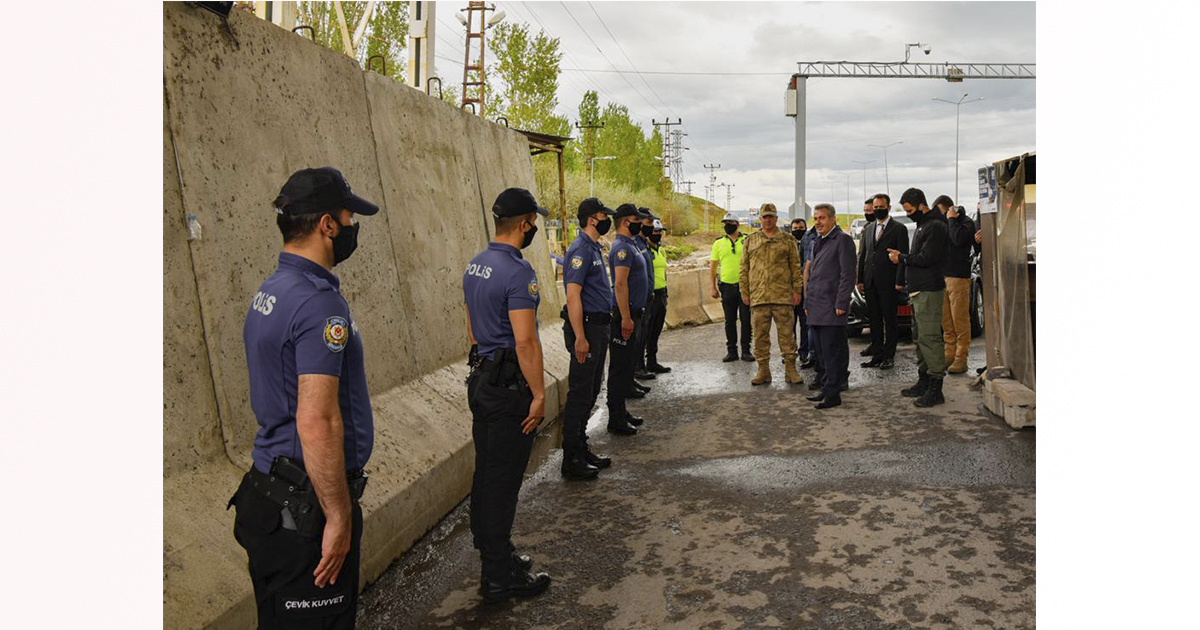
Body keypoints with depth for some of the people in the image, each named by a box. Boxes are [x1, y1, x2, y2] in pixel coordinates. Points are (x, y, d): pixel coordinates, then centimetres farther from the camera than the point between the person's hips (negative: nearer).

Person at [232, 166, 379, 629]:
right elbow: (317, 423, -27)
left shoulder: (270, 292, 11)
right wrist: (339, 516, -20)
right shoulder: (319, 302, -21)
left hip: (269, 491, 10)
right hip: (307, 505, -10)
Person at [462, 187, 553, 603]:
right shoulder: (517, 271, -19)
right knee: (502, 482, -2)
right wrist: (539, 394, -18)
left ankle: (491, 555, 30)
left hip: (482, 380, 9)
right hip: (509, 387, -9)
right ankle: (498, 578, 6)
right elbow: (525, 341, -23)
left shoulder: (475, 266, 9)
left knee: (486, 473, 16)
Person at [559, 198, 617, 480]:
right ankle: (572, 461, 3)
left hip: (598, 327, 10)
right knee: (580, 395, -4)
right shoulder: (581, 250, -16)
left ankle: (582, 451, 26)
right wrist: (580, 338, -25)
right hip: (586, 328, -10)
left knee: (590, 393, 16)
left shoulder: (594, 248, 16)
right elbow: (573, 295, -22)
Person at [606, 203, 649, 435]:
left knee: (627, 365, 16)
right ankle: (616, 420, 0)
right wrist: (626, 318, -26)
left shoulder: (629, 245, 17)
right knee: (620, 368, -5)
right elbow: (620, 284, -24)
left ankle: (621, 412, 25)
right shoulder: (622, 247, -16)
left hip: (632, 312, 10)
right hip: (625, 314, -10)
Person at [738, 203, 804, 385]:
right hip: (758, 296, 2)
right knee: (760, 335, 4)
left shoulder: (787, 240, 8)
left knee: (786, 333, 1)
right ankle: (763, 370, 12)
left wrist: (797, 289, 0)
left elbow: (796, 266, 7)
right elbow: (743, 268, 11)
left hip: (783, 295, -1)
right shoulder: (750, 240, 12)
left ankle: (790, 369, 8)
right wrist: (744, 291, 5)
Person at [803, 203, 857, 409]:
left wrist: (841, 304, -17)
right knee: (824, 351, 13)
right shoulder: (819, 242, 20)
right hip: (817, 310, 9)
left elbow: (847, 275, -13)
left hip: (832, 309, -9)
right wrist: (809, 303, 18)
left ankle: (833, 393, -3)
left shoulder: (842, 240, -7)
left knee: (832, 351, -6)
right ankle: (826, 387, 20)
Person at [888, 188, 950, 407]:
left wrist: (902, 258, -7)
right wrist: (903, 257, 7)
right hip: (918, 291, 11)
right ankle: (924, 381, 22)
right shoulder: (922, 226, 20)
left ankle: (935, 389, -9)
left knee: (929, 338, -11)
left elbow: (926, 258, -19)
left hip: (929, 291, -11)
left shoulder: (935, 227, -12)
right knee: (920, 337, 14)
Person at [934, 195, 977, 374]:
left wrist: (951, 219, -10)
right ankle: (949, 355, 12)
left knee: (960, 319, -5)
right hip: (942, 276, 7)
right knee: (946, 320, 6)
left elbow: (958, 239, -22)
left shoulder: (966, 222, -3)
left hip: (958, 277, -7)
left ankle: (961, 358, -3)